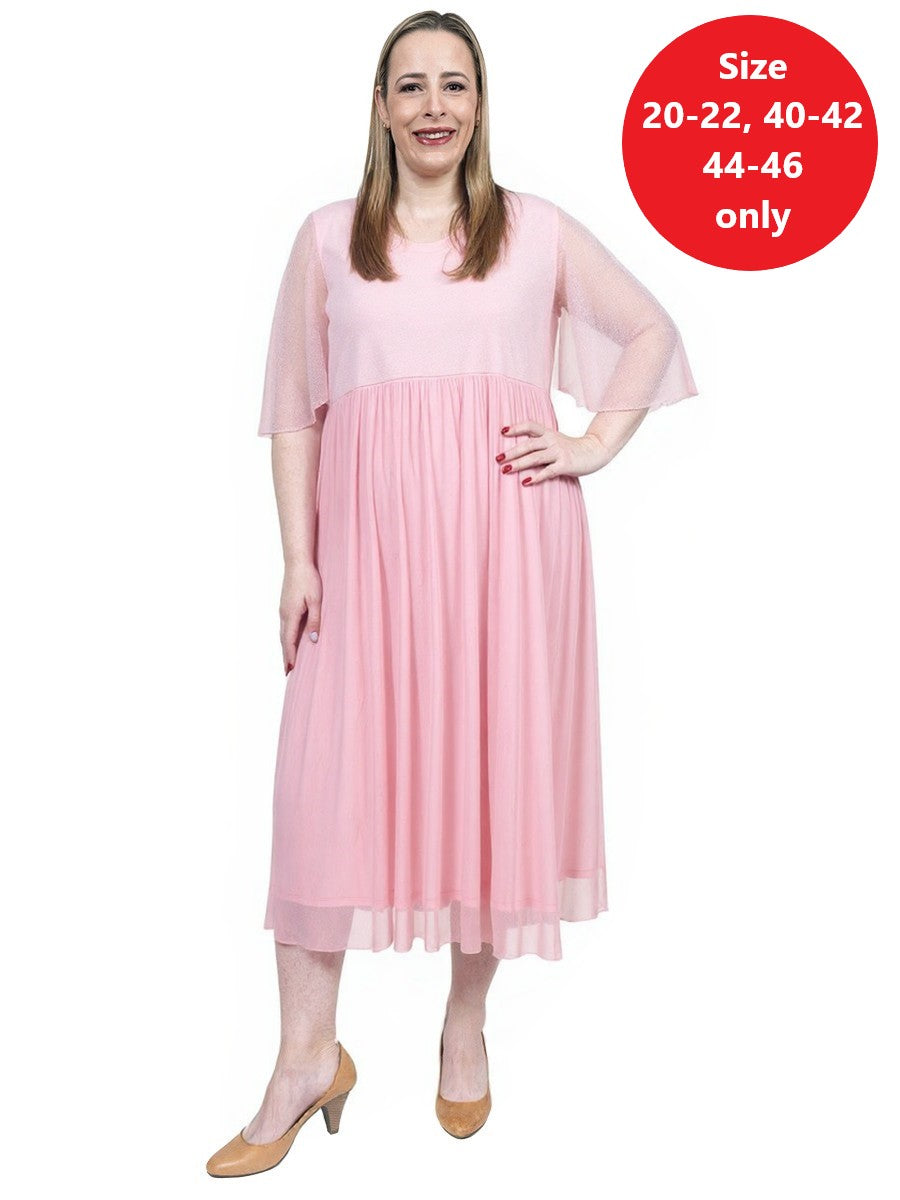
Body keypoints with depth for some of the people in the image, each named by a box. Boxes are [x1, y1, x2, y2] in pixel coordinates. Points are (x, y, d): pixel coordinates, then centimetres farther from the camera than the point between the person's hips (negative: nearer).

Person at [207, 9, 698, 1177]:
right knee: (327, 772, -5)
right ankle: (307, 1054, 8)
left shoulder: (539, 229, 12)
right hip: (369, 531, 0)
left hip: (507, 528, 0)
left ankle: (466, 1027, 23)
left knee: (494, 763, 4)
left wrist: (595, 446, 5)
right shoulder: (328, 237, 12)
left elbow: (650, 331, 19)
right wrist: (298, 556, 0)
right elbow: (295, 410, 8)